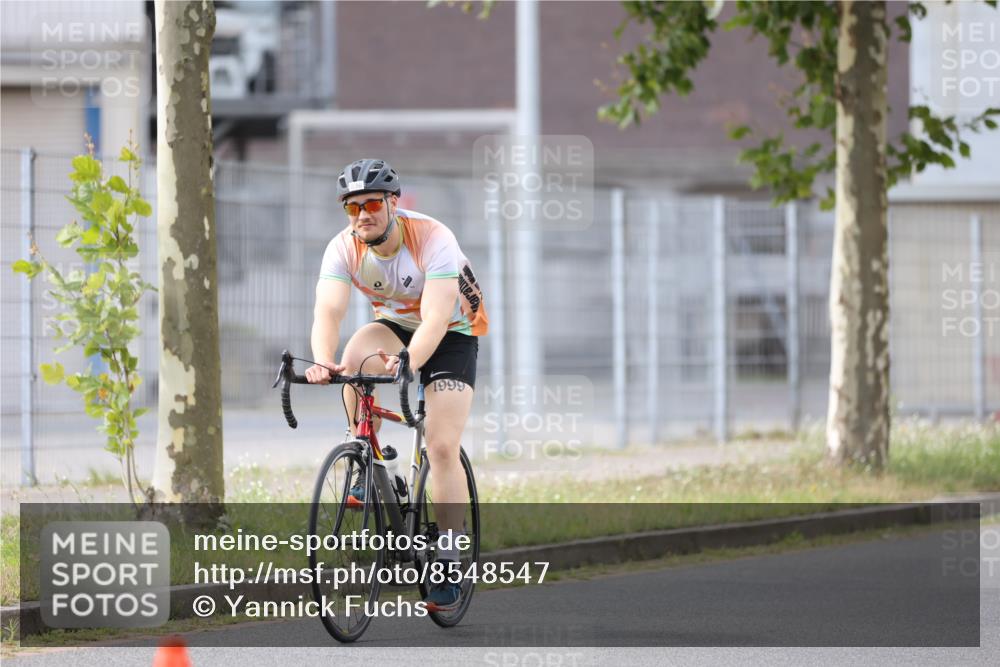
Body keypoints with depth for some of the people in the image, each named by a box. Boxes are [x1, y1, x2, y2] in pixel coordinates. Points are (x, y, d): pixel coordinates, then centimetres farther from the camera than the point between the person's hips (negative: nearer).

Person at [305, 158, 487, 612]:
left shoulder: (433, 239, -31)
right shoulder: (343, 248, -20)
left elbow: (435, 317, -41)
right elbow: (328, 311, -34)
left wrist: (407, 363, -59)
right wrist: (323, 362, -54)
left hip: (451, 335, -3)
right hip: (395, 326, 3)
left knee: (442, 446, -15)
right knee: (354, 359, -32)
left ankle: (448, 565, -8)